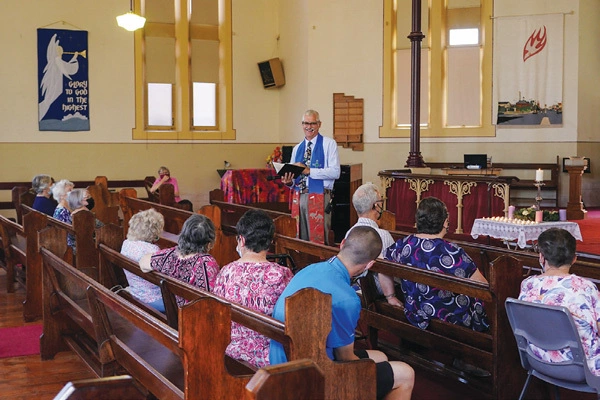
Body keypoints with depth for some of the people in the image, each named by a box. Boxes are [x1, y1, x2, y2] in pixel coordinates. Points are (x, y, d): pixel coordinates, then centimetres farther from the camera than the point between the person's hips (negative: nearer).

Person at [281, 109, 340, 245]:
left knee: (319, 239, -6)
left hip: (319, 197, -5)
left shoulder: (329, 144, 0)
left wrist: (309, 170, -16)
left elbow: (335, 172, -11)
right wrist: (289, 182, -4)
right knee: (300, 239, 8)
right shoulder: (297, 148, 17)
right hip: (299, 197, 5)